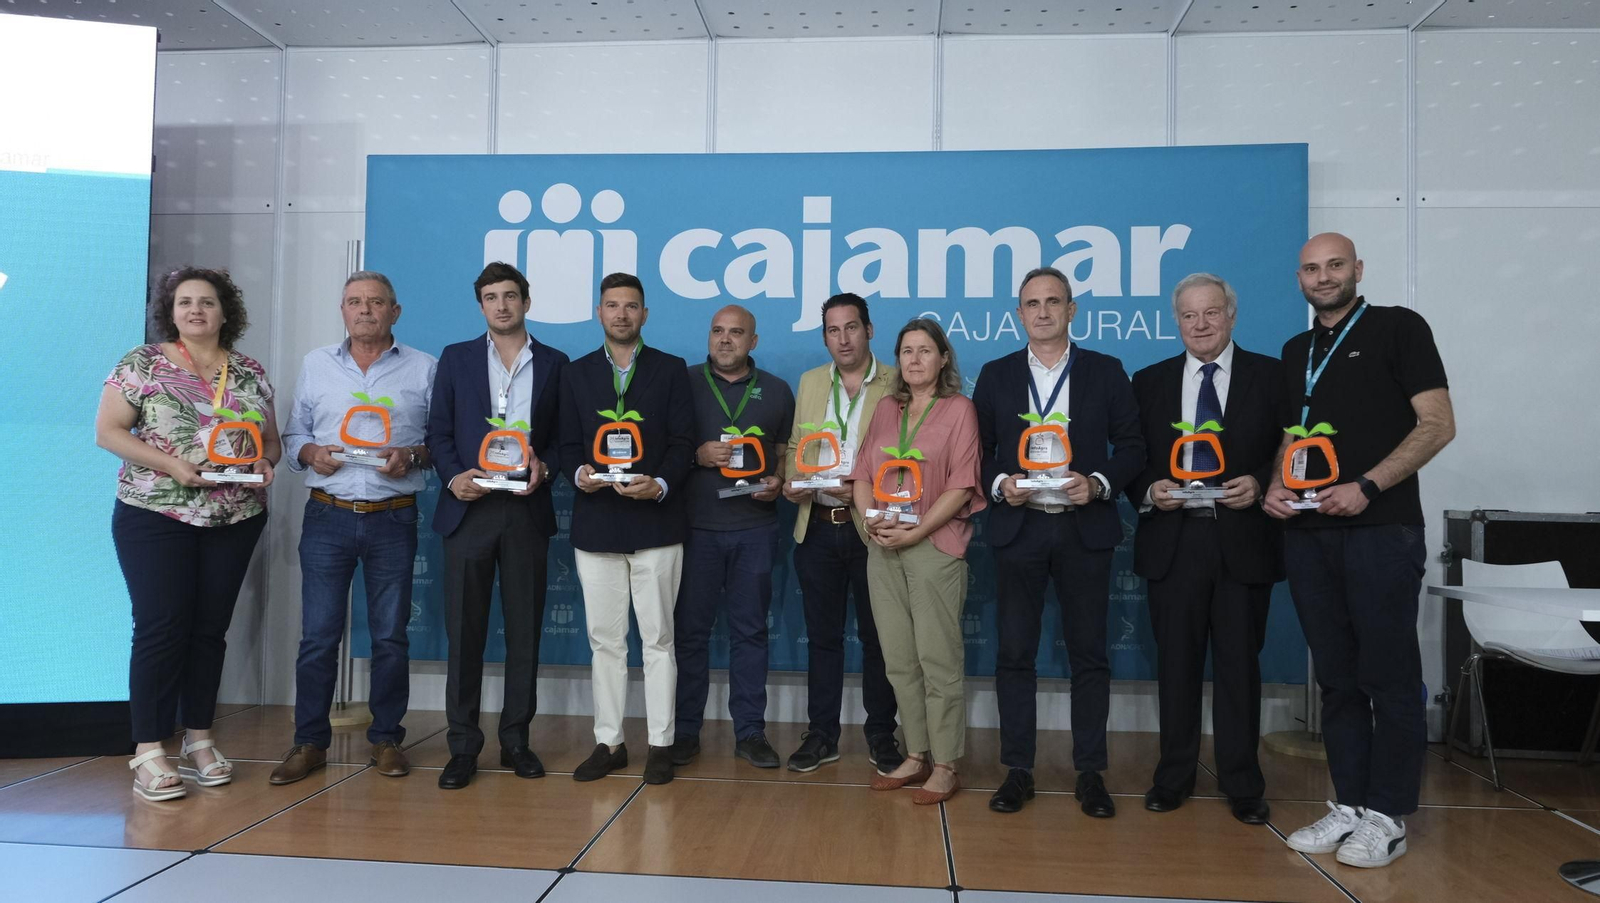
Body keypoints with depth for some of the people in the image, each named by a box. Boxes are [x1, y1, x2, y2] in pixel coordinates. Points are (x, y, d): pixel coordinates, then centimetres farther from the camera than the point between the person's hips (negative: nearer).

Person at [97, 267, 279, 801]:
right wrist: (170, 464, -17)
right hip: (156, 517, -3)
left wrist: (264, 462, -8)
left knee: (210, 629, 8)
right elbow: (107, 431, -5)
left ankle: (198, 740, 18)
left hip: (236, 518, 3)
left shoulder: (250, 373, 8)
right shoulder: (143, 363, -1)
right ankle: (149, 751, 3)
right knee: (161, 628, -4)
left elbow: (271, 440, 14)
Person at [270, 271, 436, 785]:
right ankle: (309, 742, 15)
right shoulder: (315, 365, 11)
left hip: (393, 519, -1)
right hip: (327, 516, 1)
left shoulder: (423, 369, 5)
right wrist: (310, 452, -7)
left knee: (390, 636, 6)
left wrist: (413, 457, -15)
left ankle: (386, 738, 18)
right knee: (317, 635, 2)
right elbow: (293, 435, 14)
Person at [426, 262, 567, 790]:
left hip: (527, 510, 0)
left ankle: (516, 740, 17)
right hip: (469, 508, 0)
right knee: (464, 631, 2)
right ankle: (463, 747, 10)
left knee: (524, 630, 6)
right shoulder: (456, 358, 9)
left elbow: (563, 436, 9)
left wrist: (545, 467, -10)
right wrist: (453, 476, -10)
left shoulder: (553, 364, 9)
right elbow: (439, 431, 6)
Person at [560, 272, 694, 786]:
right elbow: (569, 443, 9)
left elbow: (683, 441, -1)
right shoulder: (578, 373, 12)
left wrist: (661, 483, -18)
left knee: (658, 638, 3)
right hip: (596, 523, 2)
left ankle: (661, 744, 12)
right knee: (605, 640, 9)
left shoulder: (671, 370, 5)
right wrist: (579, 472, -13)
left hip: (655, 520, -2)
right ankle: (609, 743, 19)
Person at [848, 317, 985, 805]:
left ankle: (945, 766, 6)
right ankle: (916, 756, 18)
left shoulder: (959, 409, 1)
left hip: (934, 547, -5)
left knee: (939, 659, -3)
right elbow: (862, 474, 12)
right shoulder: (885, 409, 16)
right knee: (899, 660, 8)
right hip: (882, 548, 5)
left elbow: (961, 486, -7)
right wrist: (871, 519, -6)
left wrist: (915, 532, -15)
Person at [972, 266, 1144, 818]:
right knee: (1015, 653, 3)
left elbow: (1131, 446, 5)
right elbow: (977, 451, 8)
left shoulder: (1105, 372, 5)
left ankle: (1090, 773, 17)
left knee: (1089, 653, 5)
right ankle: (1018, 771, 14)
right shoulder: (996, 376, 8)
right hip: (1018, 528, 1)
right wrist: (999, 483, -11)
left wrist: (1099, 483, -12)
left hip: (1085, 528, 0)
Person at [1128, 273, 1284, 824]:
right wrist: (1149, 491, -10)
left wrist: (1259, 484, -15)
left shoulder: (1270, 376, 4)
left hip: (1244, 540, -1)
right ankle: (1174, 777, 21)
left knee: (1239, 664, 5)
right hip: (1173, 540, 2)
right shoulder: (1150, 381, 10)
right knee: (1176, 663, 8)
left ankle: (1242, 785, 18)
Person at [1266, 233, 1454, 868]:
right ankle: (1349, 805, 19)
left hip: (1381, 530, -5)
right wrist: (1277, 485, 3)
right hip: (1308, 532, 6)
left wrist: (1366, 487, -17)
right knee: (1336, 677, 10)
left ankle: (1387, 817, 11)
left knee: (1389, 677, 0)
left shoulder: (1398, 328, -1)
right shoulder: (1297, 351, 17)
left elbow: (1438, 424, -8)